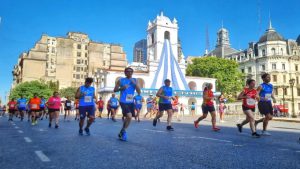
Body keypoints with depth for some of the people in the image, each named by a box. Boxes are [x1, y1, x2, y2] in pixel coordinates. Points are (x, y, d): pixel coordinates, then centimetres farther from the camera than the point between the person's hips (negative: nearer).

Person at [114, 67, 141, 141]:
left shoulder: (135, 81, 7)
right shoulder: (121, 80, 0)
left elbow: (139, 92, 0)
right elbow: (115, 90, 4)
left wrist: (135, 84, -13)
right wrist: (122, 88, -14)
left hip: (131, 102, 5)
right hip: (123, 102, -5)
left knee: (128, 117, 12)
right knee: (129, 116, -20)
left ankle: (122, 132, 33)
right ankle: (123, 132, 2)